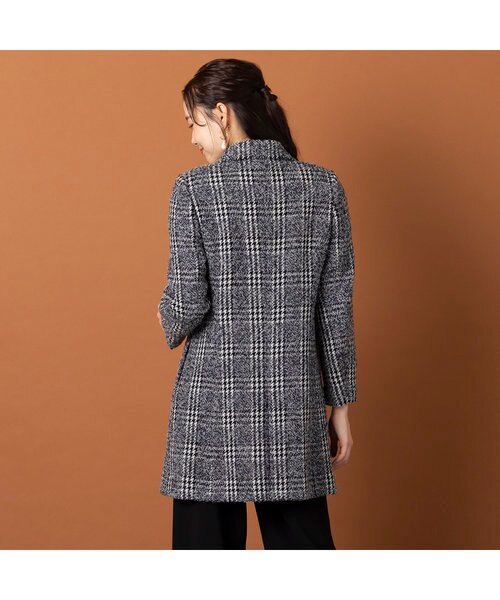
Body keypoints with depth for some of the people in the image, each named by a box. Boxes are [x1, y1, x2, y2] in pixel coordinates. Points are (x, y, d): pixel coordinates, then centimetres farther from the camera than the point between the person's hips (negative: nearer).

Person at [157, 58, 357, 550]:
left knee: (208, 544, 8)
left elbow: (188, 303, -12)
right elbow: (335, 308, 3)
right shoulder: (323, 187, 1)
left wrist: (168, 321, 11)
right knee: (304, 541, 11)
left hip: (213, 403, -3)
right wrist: (340, 404, 10)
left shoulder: (194, 189, -8)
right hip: (295, 407, 3)